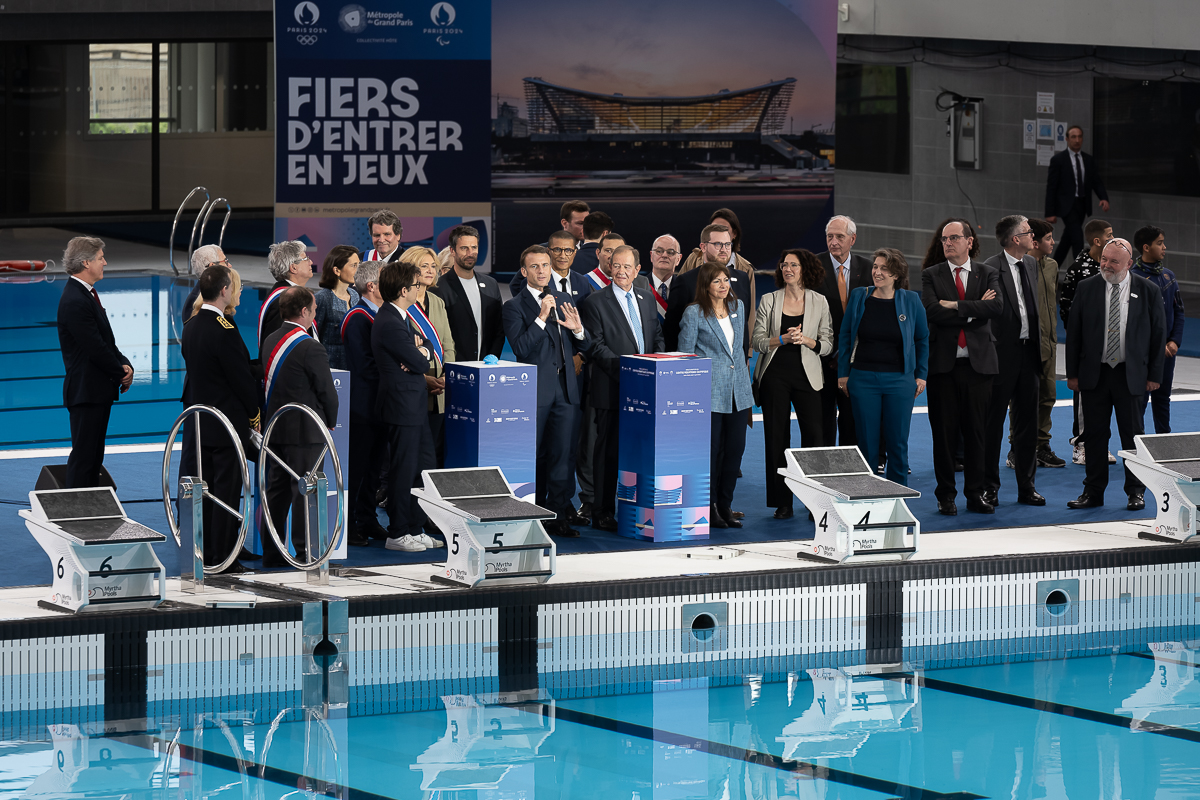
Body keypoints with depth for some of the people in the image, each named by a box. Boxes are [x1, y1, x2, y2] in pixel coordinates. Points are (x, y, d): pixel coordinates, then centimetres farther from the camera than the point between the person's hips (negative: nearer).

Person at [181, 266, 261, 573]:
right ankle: (224, 558, 0)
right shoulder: (225, 331, -21)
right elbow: (242, 377, -16)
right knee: (227, 489, -3)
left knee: (205, 488, 13)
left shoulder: (190, 326, 6)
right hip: (228, 422, -8)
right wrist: (254, 414, -2)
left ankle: (205, 554, 18)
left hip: (199, 418, 8)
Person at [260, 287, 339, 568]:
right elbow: (326, 390, -11)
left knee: (277, 489, 13)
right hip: (306, 431, -8)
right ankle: (305, 553, 1)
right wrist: (331, 422, 6)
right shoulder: (310, 348, -17)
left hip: (274, 428, 8)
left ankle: (271, 553, 17)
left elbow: (268, 384, 12)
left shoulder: (269, 342, 7)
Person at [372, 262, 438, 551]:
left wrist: (419, 351, -7)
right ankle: (397, 535, 6)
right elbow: (420, 364, -19)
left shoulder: (399, 318, 12)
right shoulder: (390, 324, -21)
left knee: (425, 465, 15)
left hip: (414, 404, 11)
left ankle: (416, 528, 23)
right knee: (404, 470, -2)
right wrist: (420, 354, 3)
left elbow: (426, 350, 15)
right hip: (402, 405, -11)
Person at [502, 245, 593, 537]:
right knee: (536, 455, 5)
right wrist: (541, 318, -19)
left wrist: (578, 329, -6)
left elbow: (584, 348, 16)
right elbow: (520, 349, -14)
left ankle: (559, 515, 1)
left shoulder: (564, 301, 14)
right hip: (535, 390, -3)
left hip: (566, 388, 4)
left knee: (562, 453, -2)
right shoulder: (515, 306, -2)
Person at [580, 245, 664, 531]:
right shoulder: (596, 301, -4)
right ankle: (602, 513, 3)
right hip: (611, 389, -5)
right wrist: (624, 366, -20)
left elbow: (657, 336, 19)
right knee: (608, 451, -2)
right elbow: (597, 346, -10)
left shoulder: (646, 298, 14)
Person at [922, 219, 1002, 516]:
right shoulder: (931, 275, 6)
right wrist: (973, 310, -9)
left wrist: (956, 306, -13)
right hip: (944, 363, -1)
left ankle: (975, 494, 12)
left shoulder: (987, 274, 8)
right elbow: (932, 312, -11)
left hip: (978, 361, 1)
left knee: (976, 431, 4)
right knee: (944, 432, 2)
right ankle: (946, 495, 10)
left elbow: (996, 307, -11)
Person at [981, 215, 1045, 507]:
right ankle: (989, 488, 8)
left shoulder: (1030, 264, 12)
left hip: (1028, 351, 7)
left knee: (1027, 423, 11)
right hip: (1003, 354, -7)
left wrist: (1039, 346, 13)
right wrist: (990, 353, -14)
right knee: (993, 424, 1)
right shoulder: (990, 269, -13)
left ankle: (1026, 487, 18)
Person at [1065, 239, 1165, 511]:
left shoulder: (1148, 291, 0)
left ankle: (1136, 492, 13)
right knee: (1094, 433, 5)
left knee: (1133, 434, 3)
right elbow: (1073, 333, 6)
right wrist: (1072, 373, 1)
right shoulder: (1086, 288, 3)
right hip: (1094, 373, 1)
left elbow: (1158, 334, 4)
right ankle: (1093, 491, 13)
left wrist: (1154, 374, -1)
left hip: (1131, 374, -1)